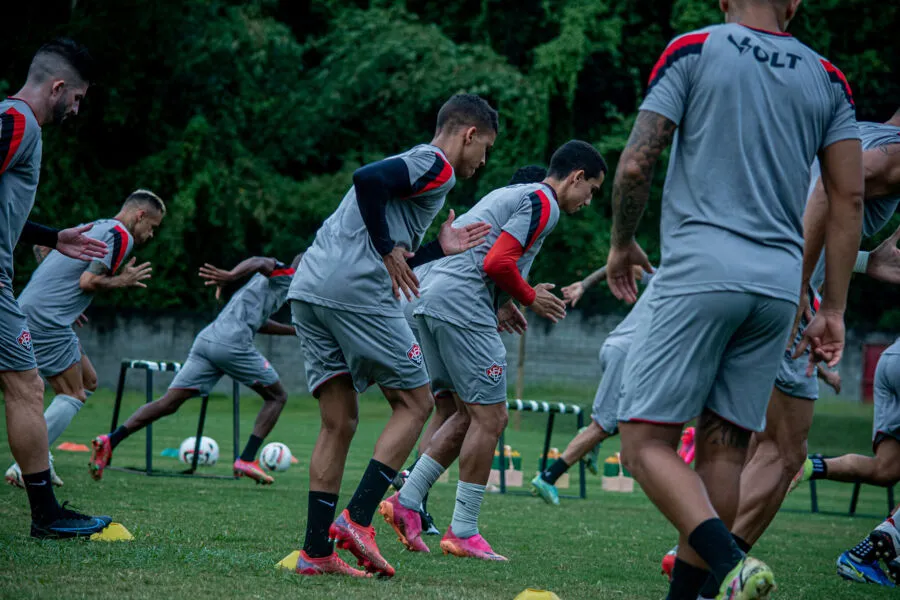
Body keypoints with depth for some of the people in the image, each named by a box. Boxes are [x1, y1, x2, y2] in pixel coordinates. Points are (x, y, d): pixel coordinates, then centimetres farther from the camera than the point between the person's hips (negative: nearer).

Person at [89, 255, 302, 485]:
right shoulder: (286, 274, 9)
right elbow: (260, 262, -15)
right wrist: (230, 276, -34)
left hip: (206, 339, 8)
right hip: (232, 343, -8)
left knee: (168, 403, -2)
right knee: (277, 396, 10)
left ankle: (110, 440, -18)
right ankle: (247, 460, -2)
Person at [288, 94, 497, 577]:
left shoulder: (413, 165, 30)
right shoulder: (437, 166, 1)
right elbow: (367, 178, -19)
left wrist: (439, 248, 28)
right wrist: (387, 249, -11)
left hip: (309, 288, 9)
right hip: (355, 291, -9)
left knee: (338, 423, 11)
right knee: (415, 403, 3)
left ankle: (316, 550, 7)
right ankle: (357, 518, -8)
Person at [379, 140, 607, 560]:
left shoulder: (512, 194, 24)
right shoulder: (543, 203, -7)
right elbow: (497, 263, -17)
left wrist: (502, 305, 18)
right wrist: (531, 299, 0)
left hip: (430, 301, 10)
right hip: (463, 308, -10)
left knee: (470, 415, 15)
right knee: (490, 417, -3)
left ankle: (406, 501, 10)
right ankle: (463, 532, -1)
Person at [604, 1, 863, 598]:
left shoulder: (693, 50, 2)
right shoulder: (827, 78, 12)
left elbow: (636, 165, -4)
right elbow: (849, 199, 9)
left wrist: (622, 244, 13)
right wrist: (833, 312, 13)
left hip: (701, 270, -4)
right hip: (780, 285, 4)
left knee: (646, 441, -3)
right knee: (724, 448, 9)